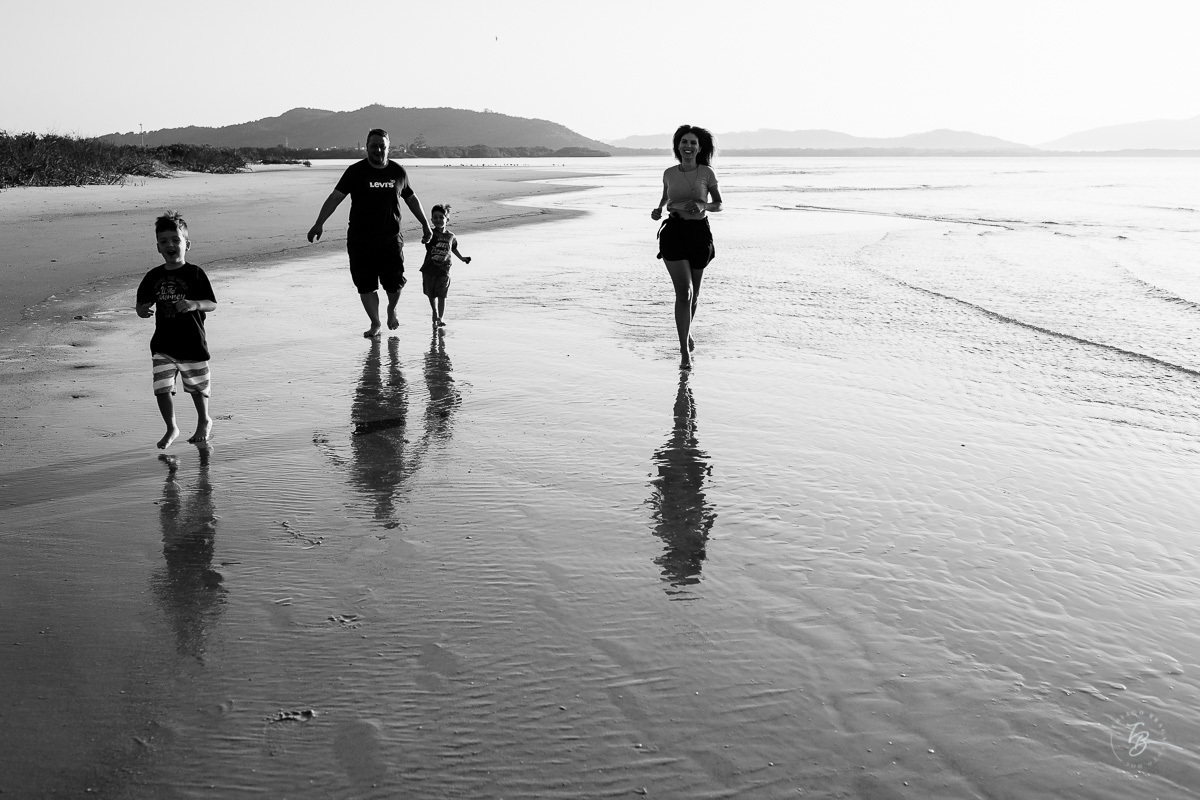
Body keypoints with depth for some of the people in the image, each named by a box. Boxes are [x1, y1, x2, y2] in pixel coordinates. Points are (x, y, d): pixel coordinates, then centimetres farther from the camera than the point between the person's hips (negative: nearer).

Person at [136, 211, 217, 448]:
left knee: (197, 387, 12)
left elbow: (212, 304, -10)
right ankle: (171, 428, 17)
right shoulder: (153, 277, 4)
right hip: (162, 345, 3)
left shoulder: (195, 274, -7)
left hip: (192, 343, -3)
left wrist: (194, 304, -29)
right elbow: (142, 303, 12)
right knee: (161, 389, -2)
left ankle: (204, 421, 37)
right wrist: (143, 310, -11)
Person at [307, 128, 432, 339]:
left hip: (391, 238, 1)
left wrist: (425, 224, 23)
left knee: (395, 283, -4)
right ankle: (375, 324, 17)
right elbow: (335, 197, -5)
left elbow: (411, 199, 20)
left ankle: (392, 309, 29)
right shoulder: (355, 171, -1)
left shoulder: (398, 172, 7)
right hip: (360, 240, -1)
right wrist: (319, 224, -14)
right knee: (366, 286, 0)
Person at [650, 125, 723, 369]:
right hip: (674, 232, -1)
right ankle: (685, 353, -9)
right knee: (684, 291, -13)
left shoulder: (707, 173, -2)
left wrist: (702, 206, -15)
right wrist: (658, 210, 1)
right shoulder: (669, 173, 3)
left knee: (693, 293, 13)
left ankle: (686, 332, 43)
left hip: (699, 233, 1)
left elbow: (718, 204, 5)